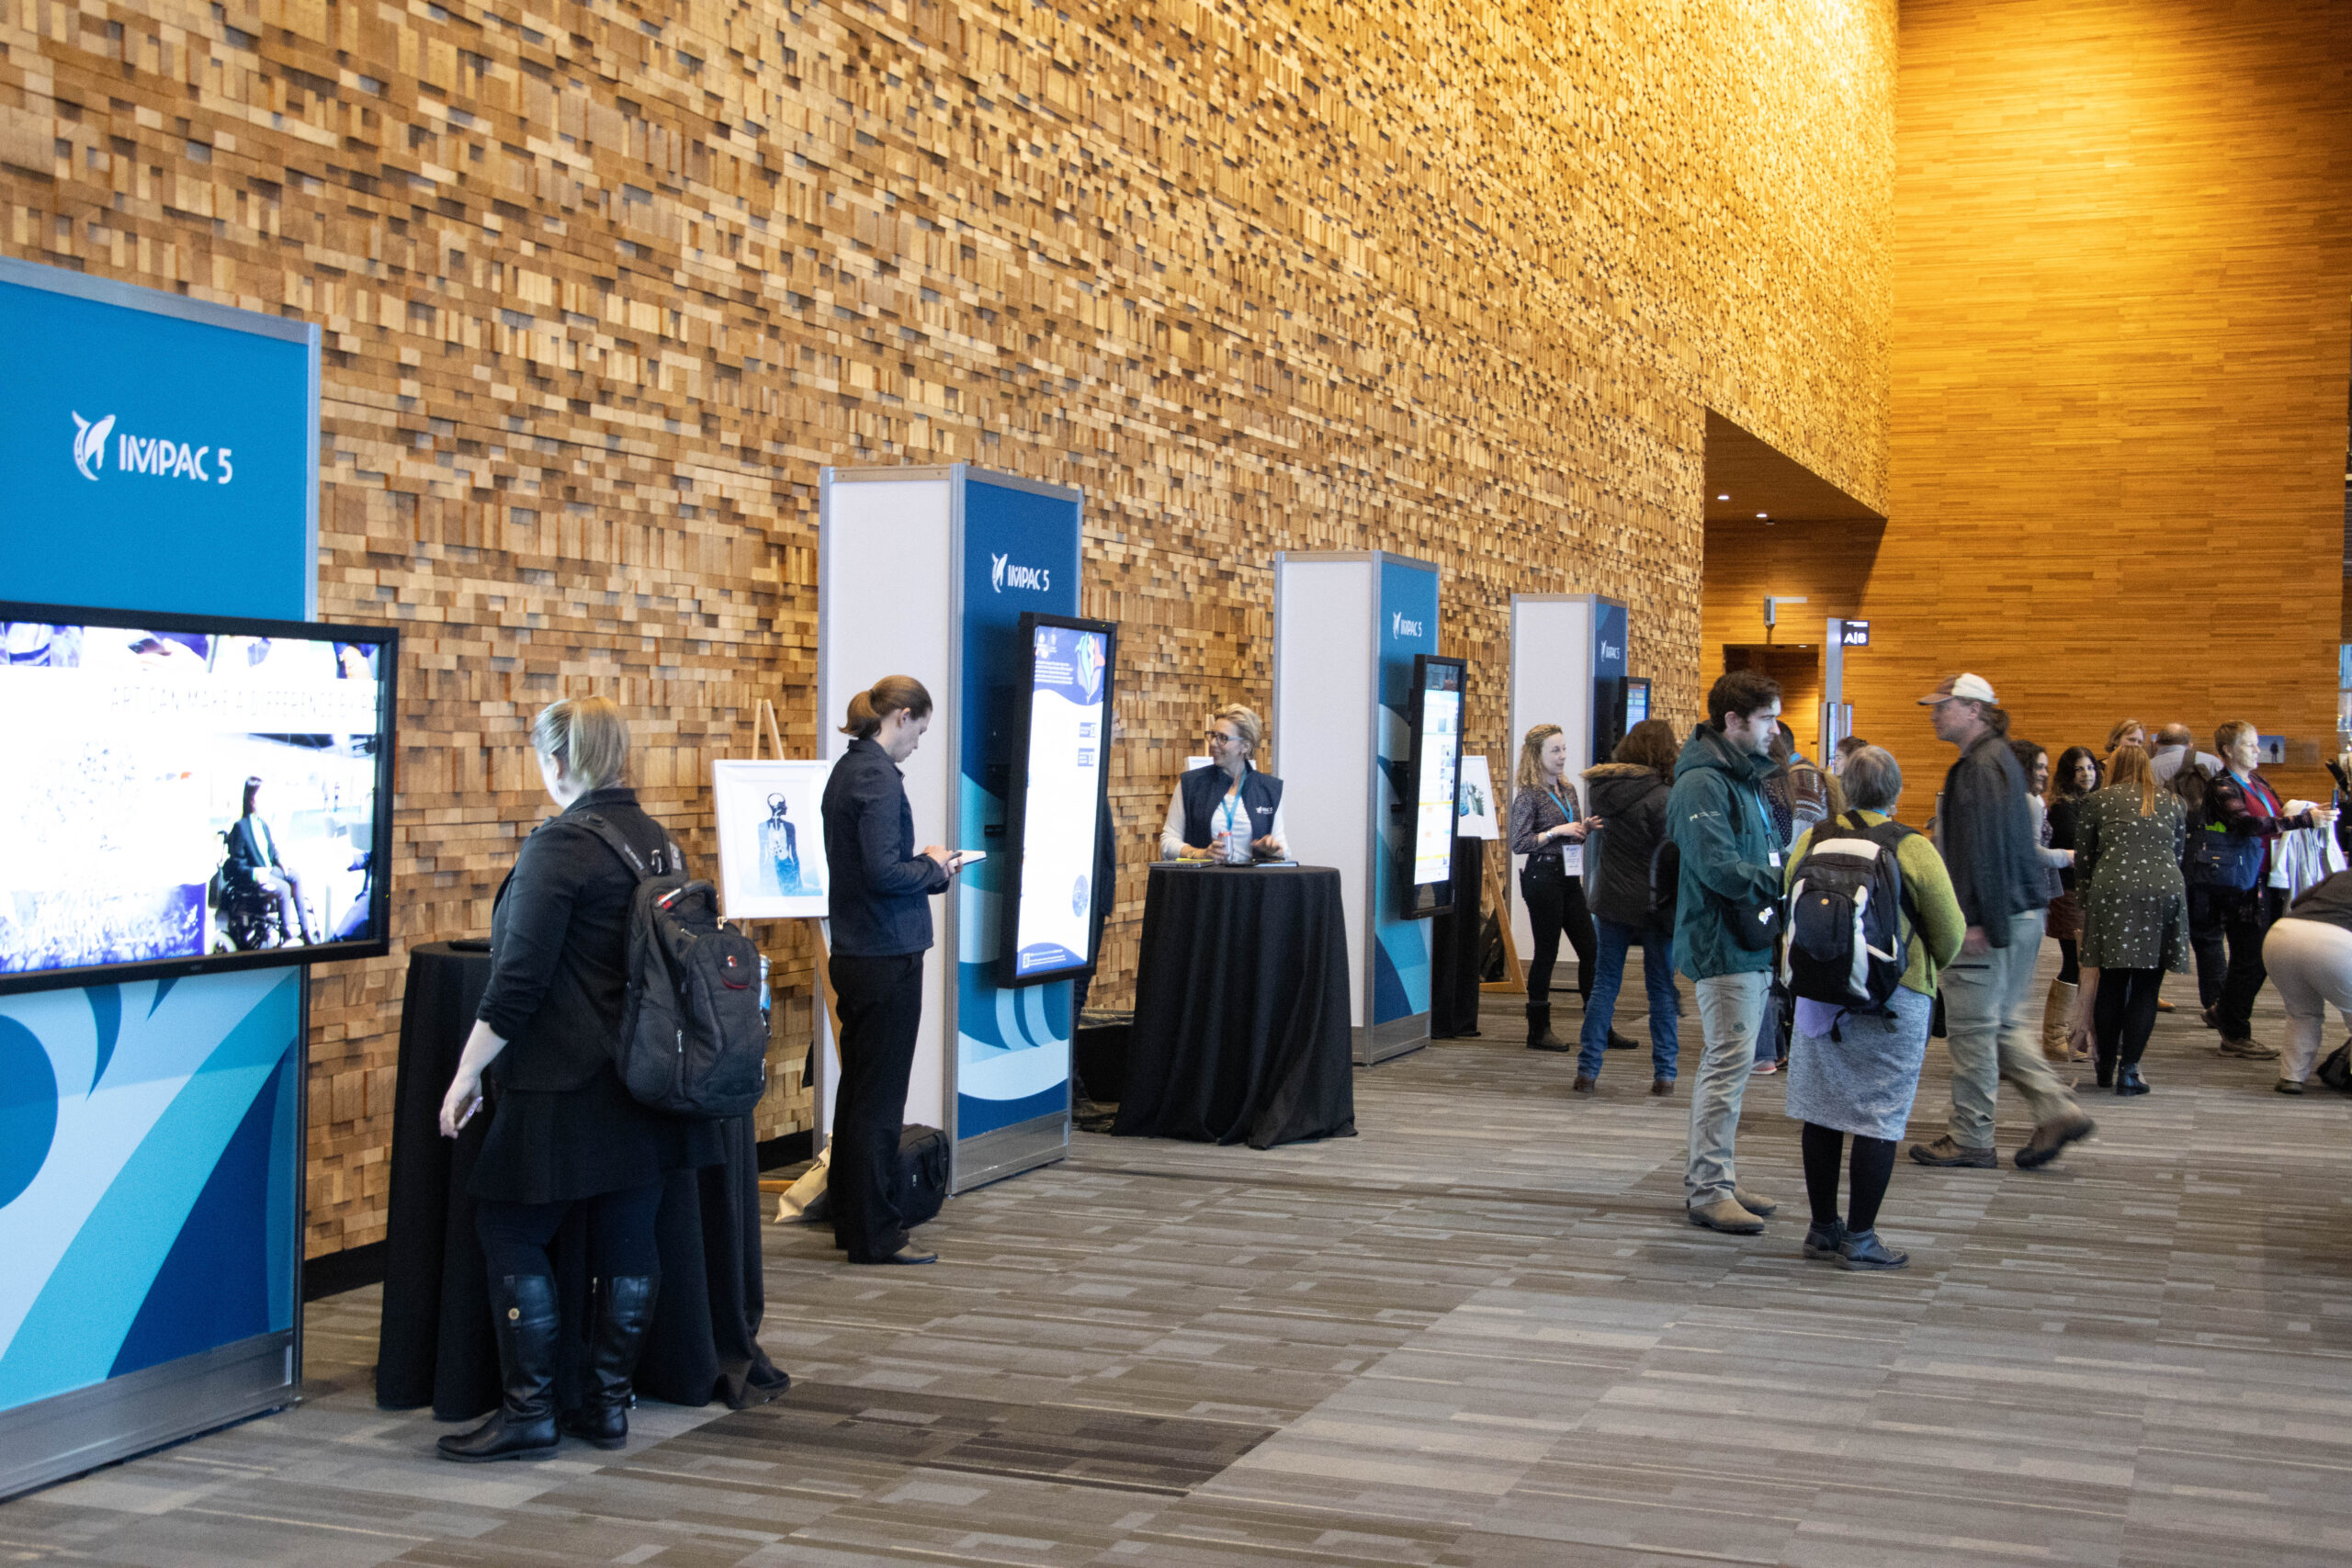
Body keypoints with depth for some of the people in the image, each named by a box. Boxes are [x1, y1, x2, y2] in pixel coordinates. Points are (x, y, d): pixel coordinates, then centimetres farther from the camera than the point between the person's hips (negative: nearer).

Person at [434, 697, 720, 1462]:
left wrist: (467, 1072, -10)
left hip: (567, 1087, -8)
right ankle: (609, 1403, 18)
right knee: (626, 1241, 11)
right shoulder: (658, 842, 10)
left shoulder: (558, 847, -14)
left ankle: (529, 1410, 5)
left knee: (510, 1233, 4)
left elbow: (519, 978, -17)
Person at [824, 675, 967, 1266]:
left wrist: (925, 866, 9)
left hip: (854, 953, 10)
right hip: (887, 956, -10)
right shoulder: (878, 775, -17)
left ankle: (850, 1219, 26)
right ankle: (875, 1235, 5)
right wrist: (933, 867, -7)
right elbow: (882, 872, -24)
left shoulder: (848, 768, 12)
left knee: (858, 1088, 17)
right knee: (881, 1100, -2)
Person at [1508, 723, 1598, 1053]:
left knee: (1589, 950, 6)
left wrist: (1584, 829, 2)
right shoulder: (1528, 795, -9)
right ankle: (1538, 1030, 7)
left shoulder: (1568, 790, 13)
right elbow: (1518, 844, -14)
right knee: (1546, 952, -2)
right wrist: (1556, 831, -18)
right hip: (1543, 876, -7)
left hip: (1569, 876, 7)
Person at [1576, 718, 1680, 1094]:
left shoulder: (1603, 788, 3)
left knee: (1605, 982, 11)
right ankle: (1664, 1073, 8)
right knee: (1662, 987, 5)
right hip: (1650, 904, -5)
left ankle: (1587, 1068, 9)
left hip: (1610, 900, 5)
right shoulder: (1663, 798, -15)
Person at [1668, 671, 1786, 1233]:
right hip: (1724, 945, -10)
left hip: (1751, 943, 10)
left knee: (1732, 1062, 14)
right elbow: (1719, 869, -24)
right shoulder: (1702, 784, -15)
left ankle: (1712, 1180, 22)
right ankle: (1708, 1191, -4)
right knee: (1729, 1062, -9)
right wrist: (1786, 881, -21)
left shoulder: (1745, 778, 18)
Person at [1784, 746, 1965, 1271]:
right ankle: (1860, 1237, 3)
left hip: (1820, 994, 4)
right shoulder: (1913, 849, -9)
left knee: (1821, 1110, 11)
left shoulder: (1812, 842, 1)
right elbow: (1950, 933, -1)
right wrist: (1930, 964, 20)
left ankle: (1823, 1228, 19)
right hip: (1895, 1000, -4)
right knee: (1880, 1117, 2)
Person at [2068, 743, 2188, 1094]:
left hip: (2113, 888, -1)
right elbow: (2177, 854, 23)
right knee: (2146, 986, 3)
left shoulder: (2097, 802, 13)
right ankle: (2129, 1070, -2)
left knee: (2112, 982, 7)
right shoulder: (2171, 802, 19)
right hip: (2165, 890, 1)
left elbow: (2083, 859, 14)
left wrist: (2088, 903, 26)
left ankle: (2106, 1068, 15)